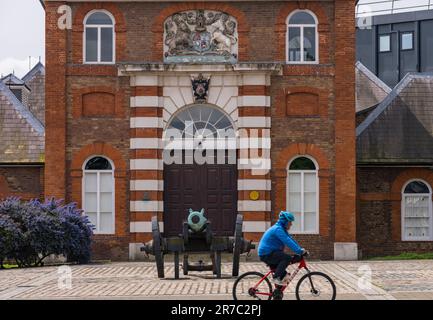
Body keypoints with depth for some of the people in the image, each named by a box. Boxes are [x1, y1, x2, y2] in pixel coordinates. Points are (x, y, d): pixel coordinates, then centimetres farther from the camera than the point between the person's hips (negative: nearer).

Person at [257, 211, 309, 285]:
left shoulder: (282, 229, 14)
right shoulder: (278, 229, -19)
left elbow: (291, 240, 12)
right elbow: (288, 242, -27)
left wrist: (301, 250, 2)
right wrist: (300, 251, -29)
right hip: (266, 254, -11)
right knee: (287, 258, -25)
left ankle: (283, 275, 14)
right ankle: (276, 278, -20)